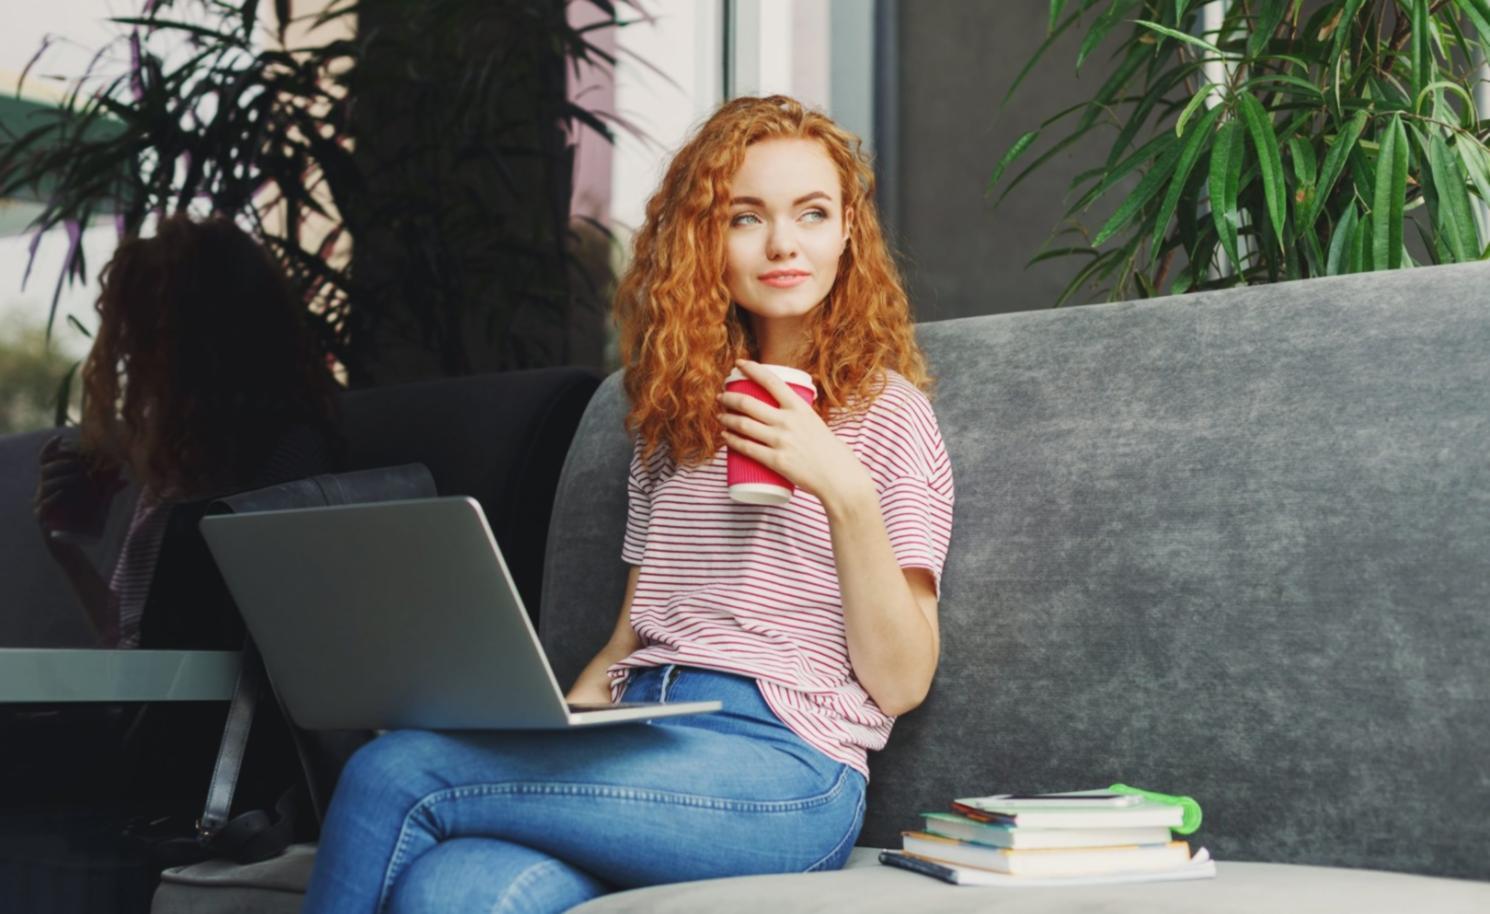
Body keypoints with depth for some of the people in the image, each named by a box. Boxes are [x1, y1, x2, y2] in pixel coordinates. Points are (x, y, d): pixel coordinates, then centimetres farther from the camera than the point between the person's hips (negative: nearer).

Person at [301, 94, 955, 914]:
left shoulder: (888, 415, 4)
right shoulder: (674, 417, 21)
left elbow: (899, 683, -3)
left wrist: (845, 492, -15)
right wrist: (550, 739, 1)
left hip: (783, 765, -5)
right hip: (639, 743, 5)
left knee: (392, 774, -23)